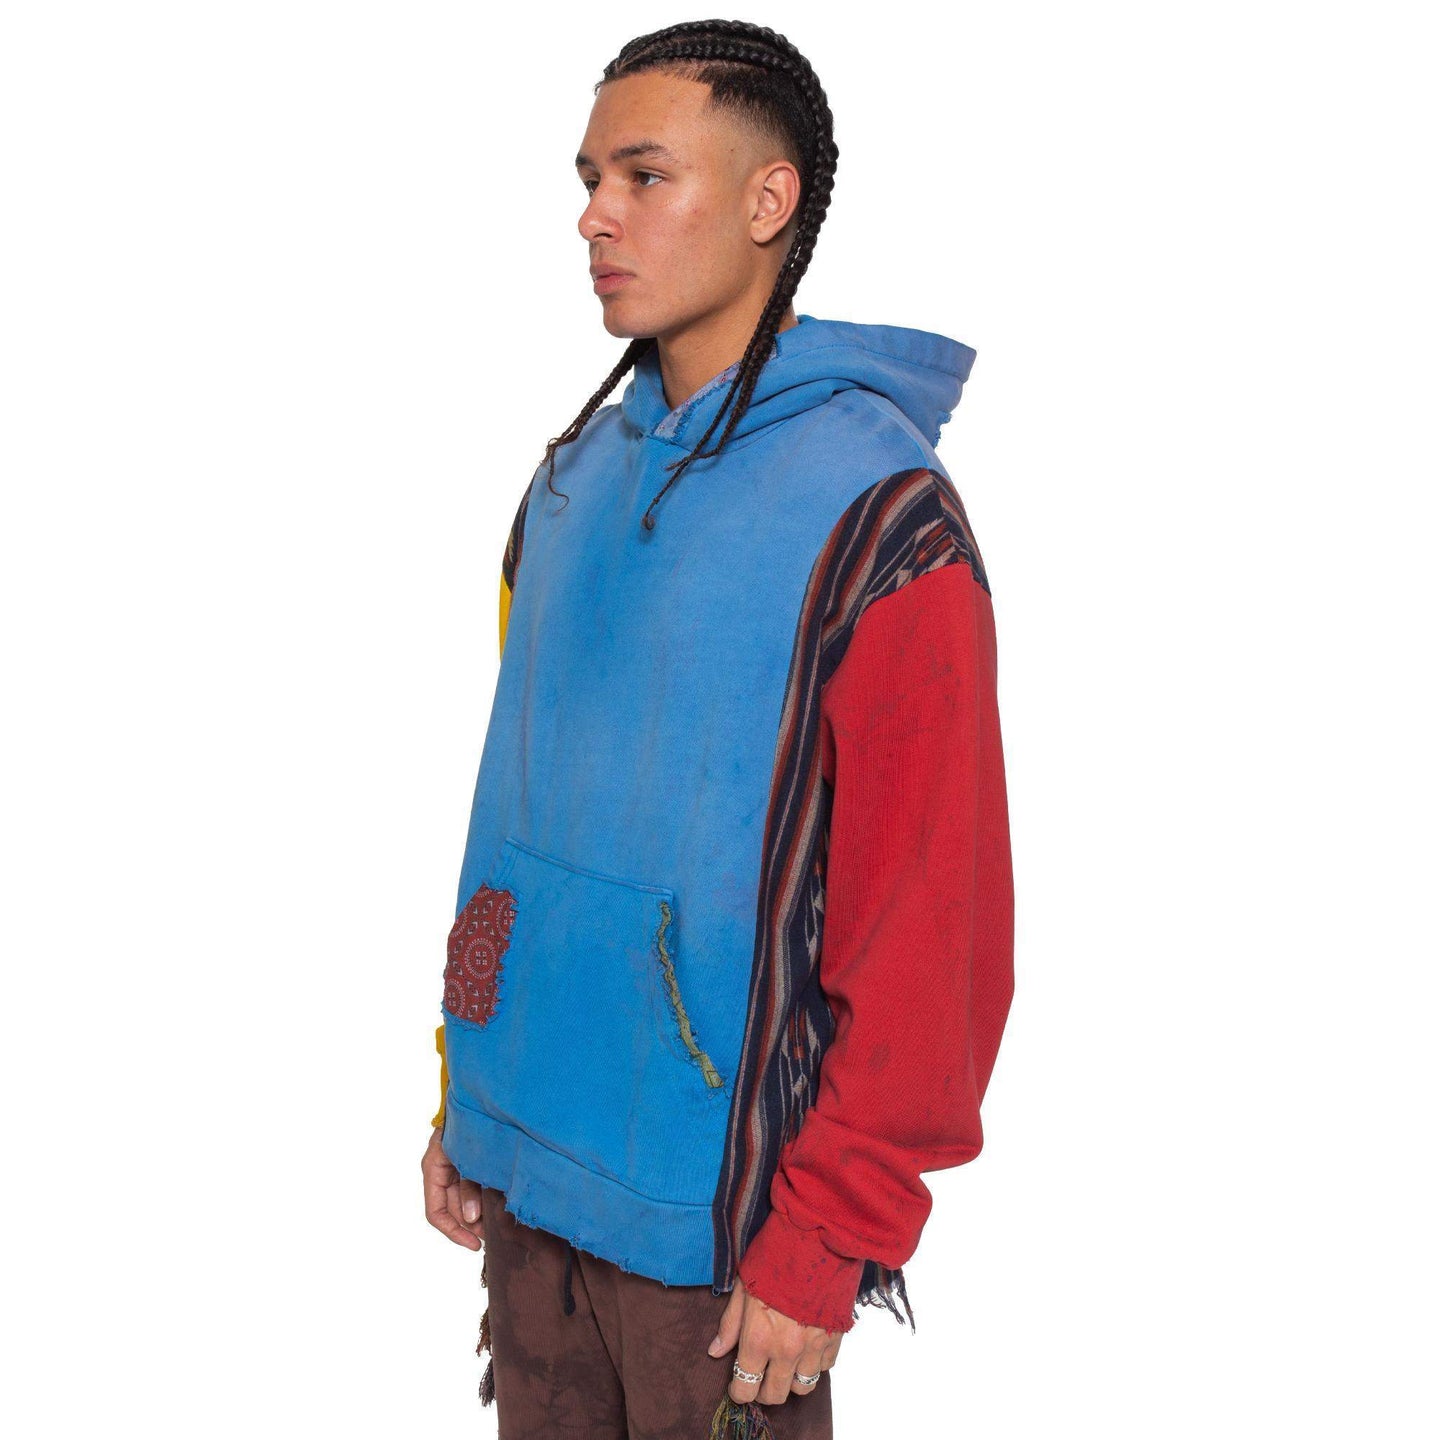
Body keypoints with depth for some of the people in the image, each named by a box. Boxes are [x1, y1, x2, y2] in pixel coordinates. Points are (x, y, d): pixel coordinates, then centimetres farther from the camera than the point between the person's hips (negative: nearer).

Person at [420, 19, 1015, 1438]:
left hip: (716, 1214, -6)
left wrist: (823, 1245, -14)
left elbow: (932, 924, -16)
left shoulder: (875, 517, -15)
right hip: (529, 1169, 6)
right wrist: (467, 1103, 12)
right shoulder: (575, 479, 7)